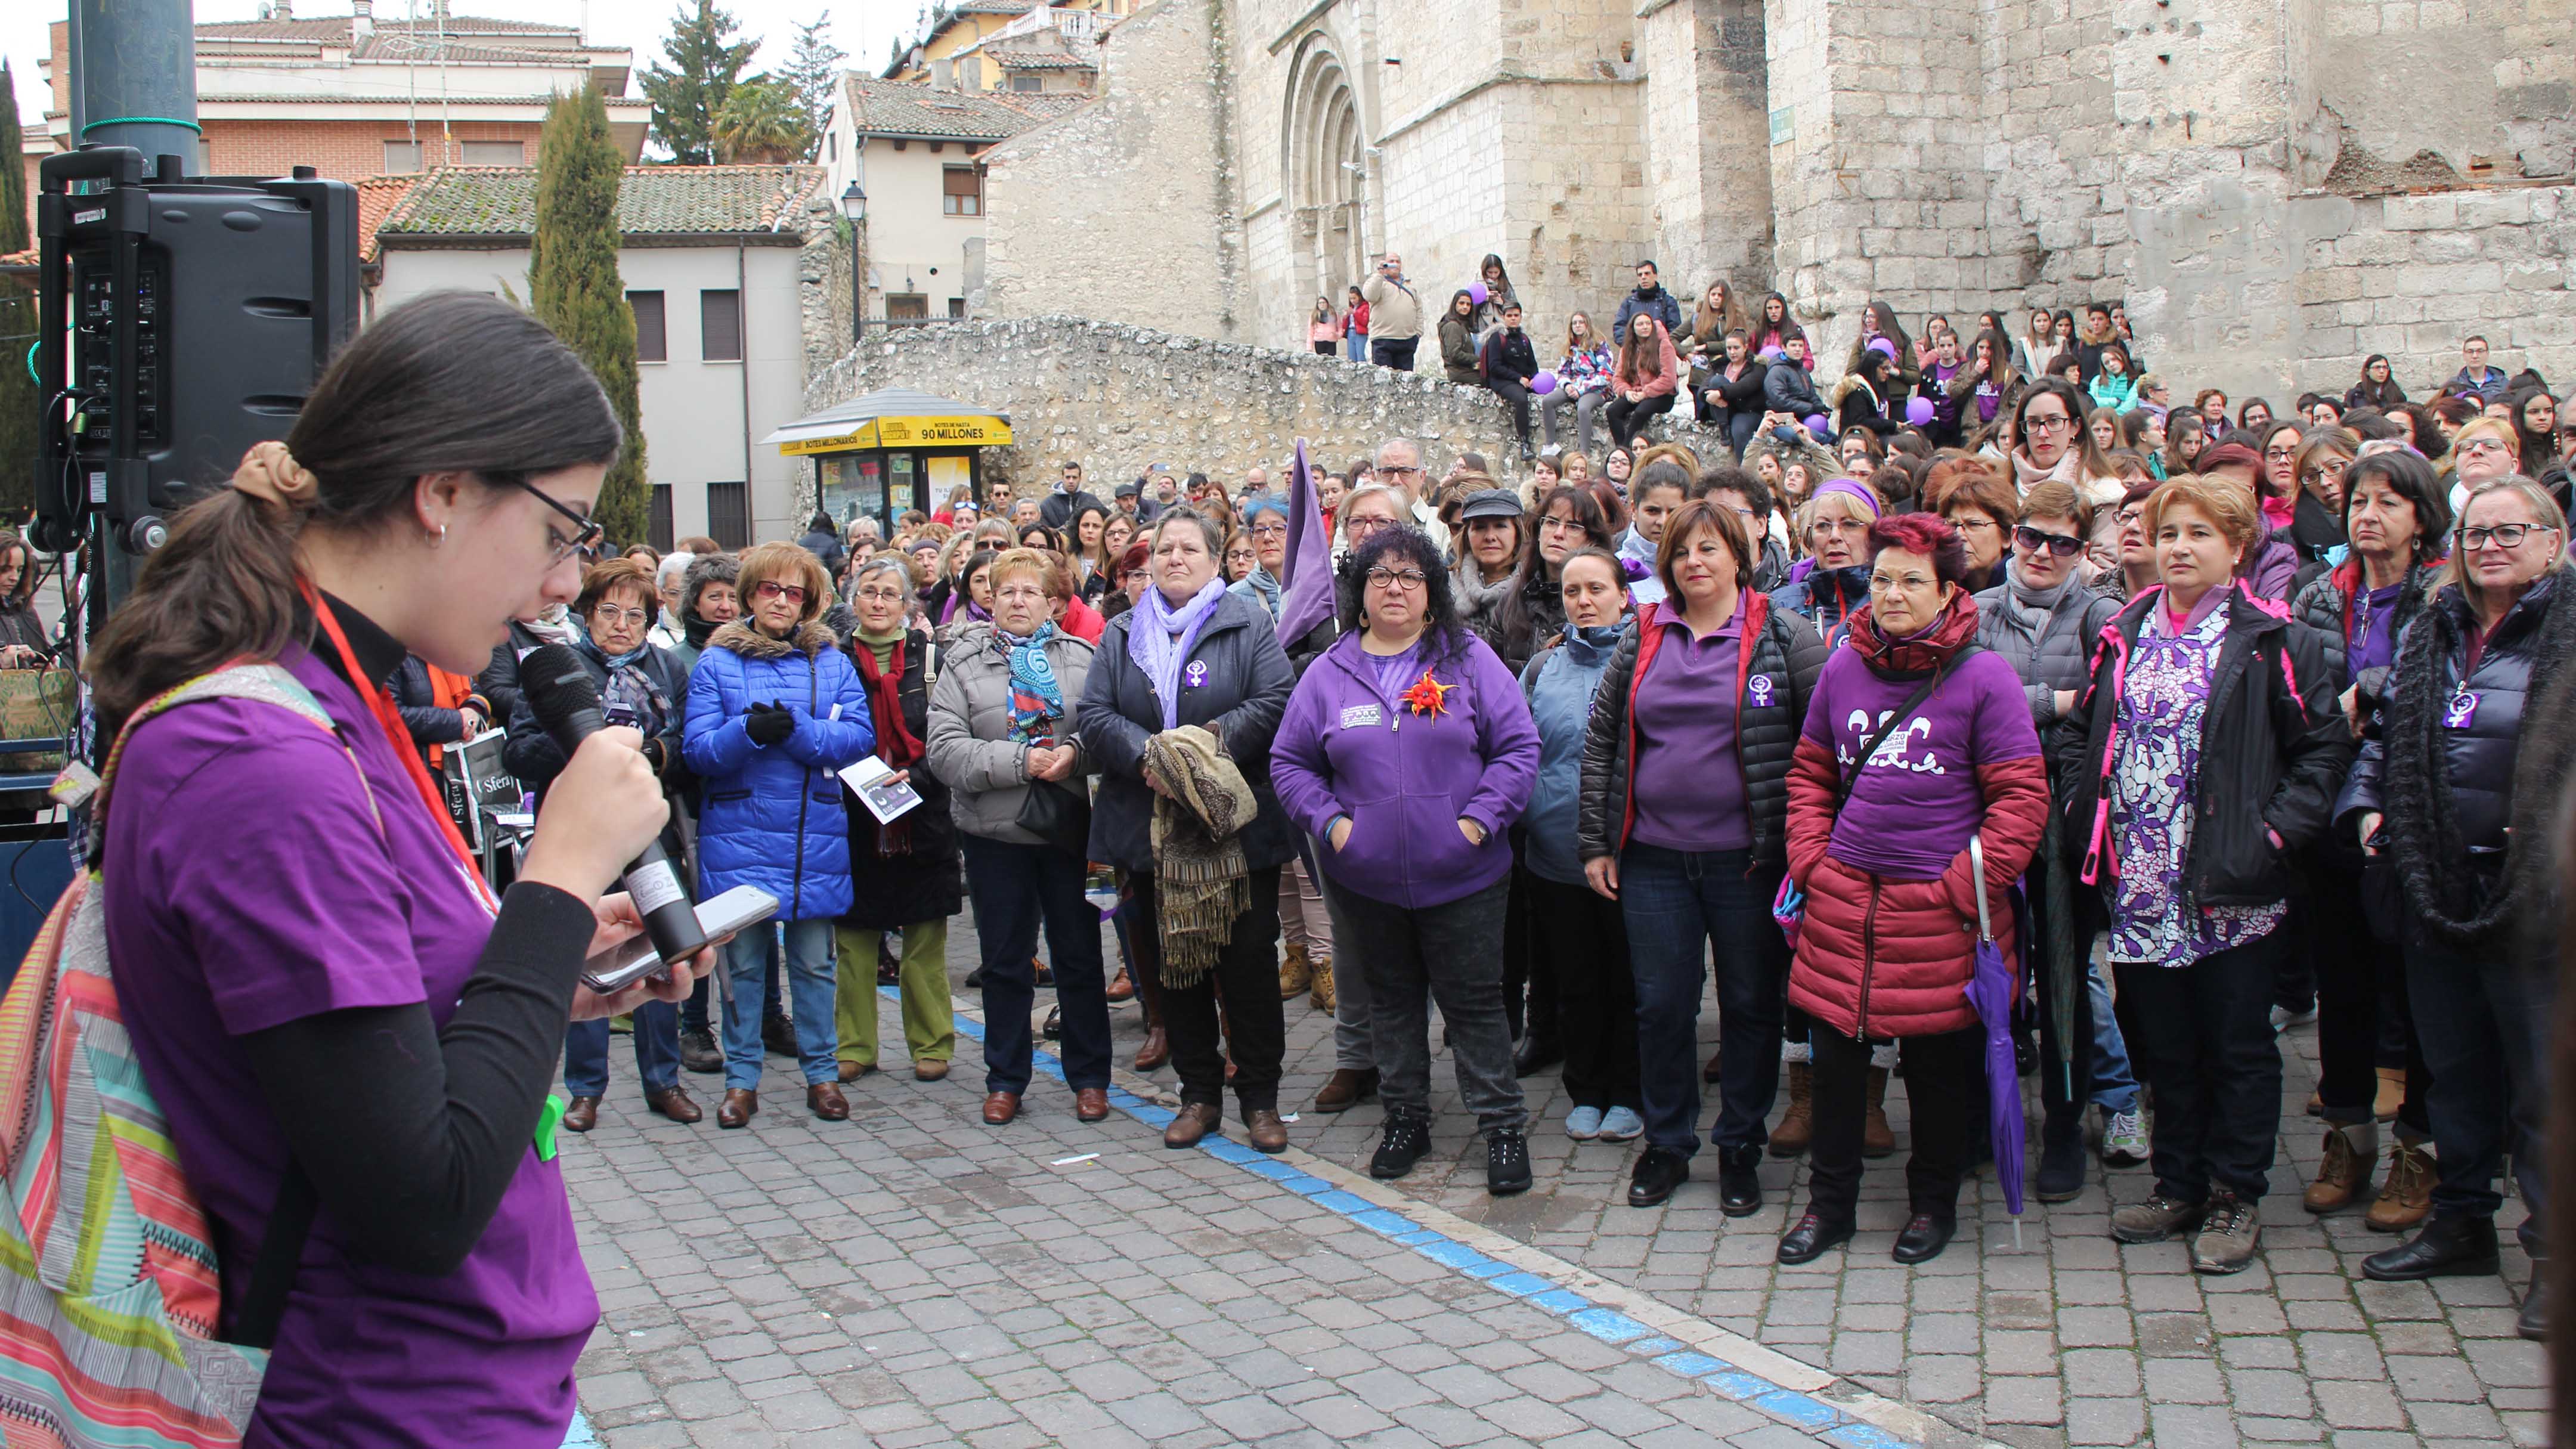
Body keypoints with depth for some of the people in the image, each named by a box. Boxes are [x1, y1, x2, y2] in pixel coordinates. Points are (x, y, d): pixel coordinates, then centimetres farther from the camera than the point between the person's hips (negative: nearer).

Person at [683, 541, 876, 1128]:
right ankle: (741, 1079, 15)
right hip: (738, 833, -1)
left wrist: (795, 731, -18)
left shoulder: (832, 662, 9)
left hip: (816, 834, 1)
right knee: (742, 961, 4)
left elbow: (860, 737, -4)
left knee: (814, 962, 6)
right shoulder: (717, 663, 5)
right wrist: (749, 732, -21)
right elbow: (698, 751, -2)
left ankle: (822, 1073, 17)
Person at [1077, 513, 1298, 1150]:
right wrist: (1145, 757, -16)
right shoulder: (1122, 634, 12)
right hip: (1152, 829, 3)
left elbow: (1275, 702, -9)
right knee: (1173, 963, 8)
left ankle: (1261, 1097, 12)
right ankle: (1199, 1094, 20)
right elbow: (1094, 716, 1)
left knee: (1250, 962, 0)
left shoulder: (1249, 626, 4)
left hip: (1237, 828, -3)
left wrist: (1209, 743, -21)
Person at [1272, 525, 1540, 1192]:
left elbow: (1518, 747, -3)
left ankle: (1503, 1124, 16)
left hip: (1461, 876, -2)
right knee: (1391, 1000, 15)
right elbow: (1290, 762, 9)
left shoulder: (1469, 660, -2)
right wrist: (1329, 821, -6)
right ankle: (1405, 1116, 29)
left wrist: (1479, 818, -12)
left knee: (1474, 1000, 4)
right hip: (1366, 879, 2)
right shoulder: (1328, 673, 4)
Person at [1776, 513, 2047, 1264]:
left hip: (1939, 909, -3)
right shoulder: (1843, 668, 7)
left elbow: (2022, 795, -6)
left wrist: (1965, 884, -10)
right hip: (1843, 899, 3)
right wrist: (1810, 858, 5)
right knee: (1836, 1054, 9)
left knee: (1939, 1064, 10)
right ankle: (1829, 1202, 25)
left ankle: (1934, 1203, 29)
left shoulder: (1983, 676, -6)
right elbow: (1810, 772, 17)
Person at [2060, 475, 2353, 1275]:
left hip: (2232, 888, -4)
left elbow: (2324, 746, -5)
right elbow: (2084, 734, 17)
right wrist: (2082, 816, 4)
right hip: (2140, 885, 5)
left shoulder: (2273, 642, -4)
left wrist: (2275, 833, -13)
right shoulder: (2122, 636, 11)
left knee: (2237, 1046, 5)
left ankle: (2236, 1197, 18)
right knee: (2163, 1044, 13)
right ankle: (2179, 1186, 26)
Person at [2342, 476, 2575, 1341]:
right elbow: (2389, 735, 19)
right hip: (2437, 890, 6)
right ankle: (2462, 1222, 30)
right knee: (2455, 1067, 16)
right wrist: (2367, 805, 5)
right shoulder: (2431, 633, 11)